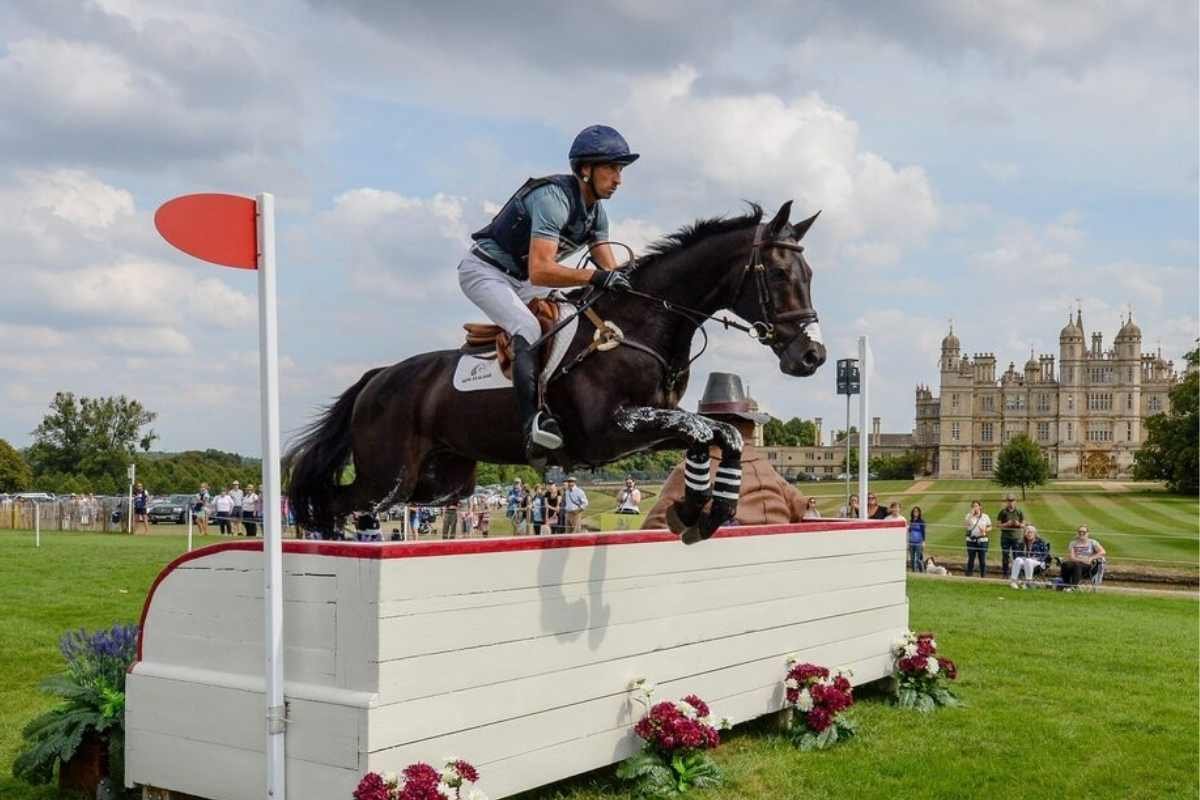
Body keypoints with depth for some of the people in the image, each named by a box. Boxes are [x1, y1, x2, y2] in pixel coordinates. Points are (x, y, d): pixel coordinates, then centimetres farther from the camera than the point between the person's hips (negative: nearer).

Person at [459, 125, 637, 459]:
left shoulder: (596, 211, 0)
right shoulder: (554, 197, -29)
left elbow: (610, 271, 0)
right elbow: (540, 271, -39)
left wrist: (626, 283, -20)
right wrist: (595, 277, -47)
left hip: (521, 279, 10)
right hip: (484, 270, -10)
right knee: (528, 330, -31)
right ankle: (533, 421, -41)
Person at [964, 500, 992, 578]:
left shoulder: (985, 516, 4)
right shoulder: (969, 516, 3)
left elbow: (990, 527, 10)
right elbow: (967, 523, -16)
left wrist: (985, 530, -11)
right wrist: (972, 513, -20)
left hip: (982, 540, 0)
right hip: (971, 540, 0)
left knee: (983, 560, 1)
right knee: (971, 559, 6)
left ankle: (983, 576, 10)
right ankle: (968, 575, 14)